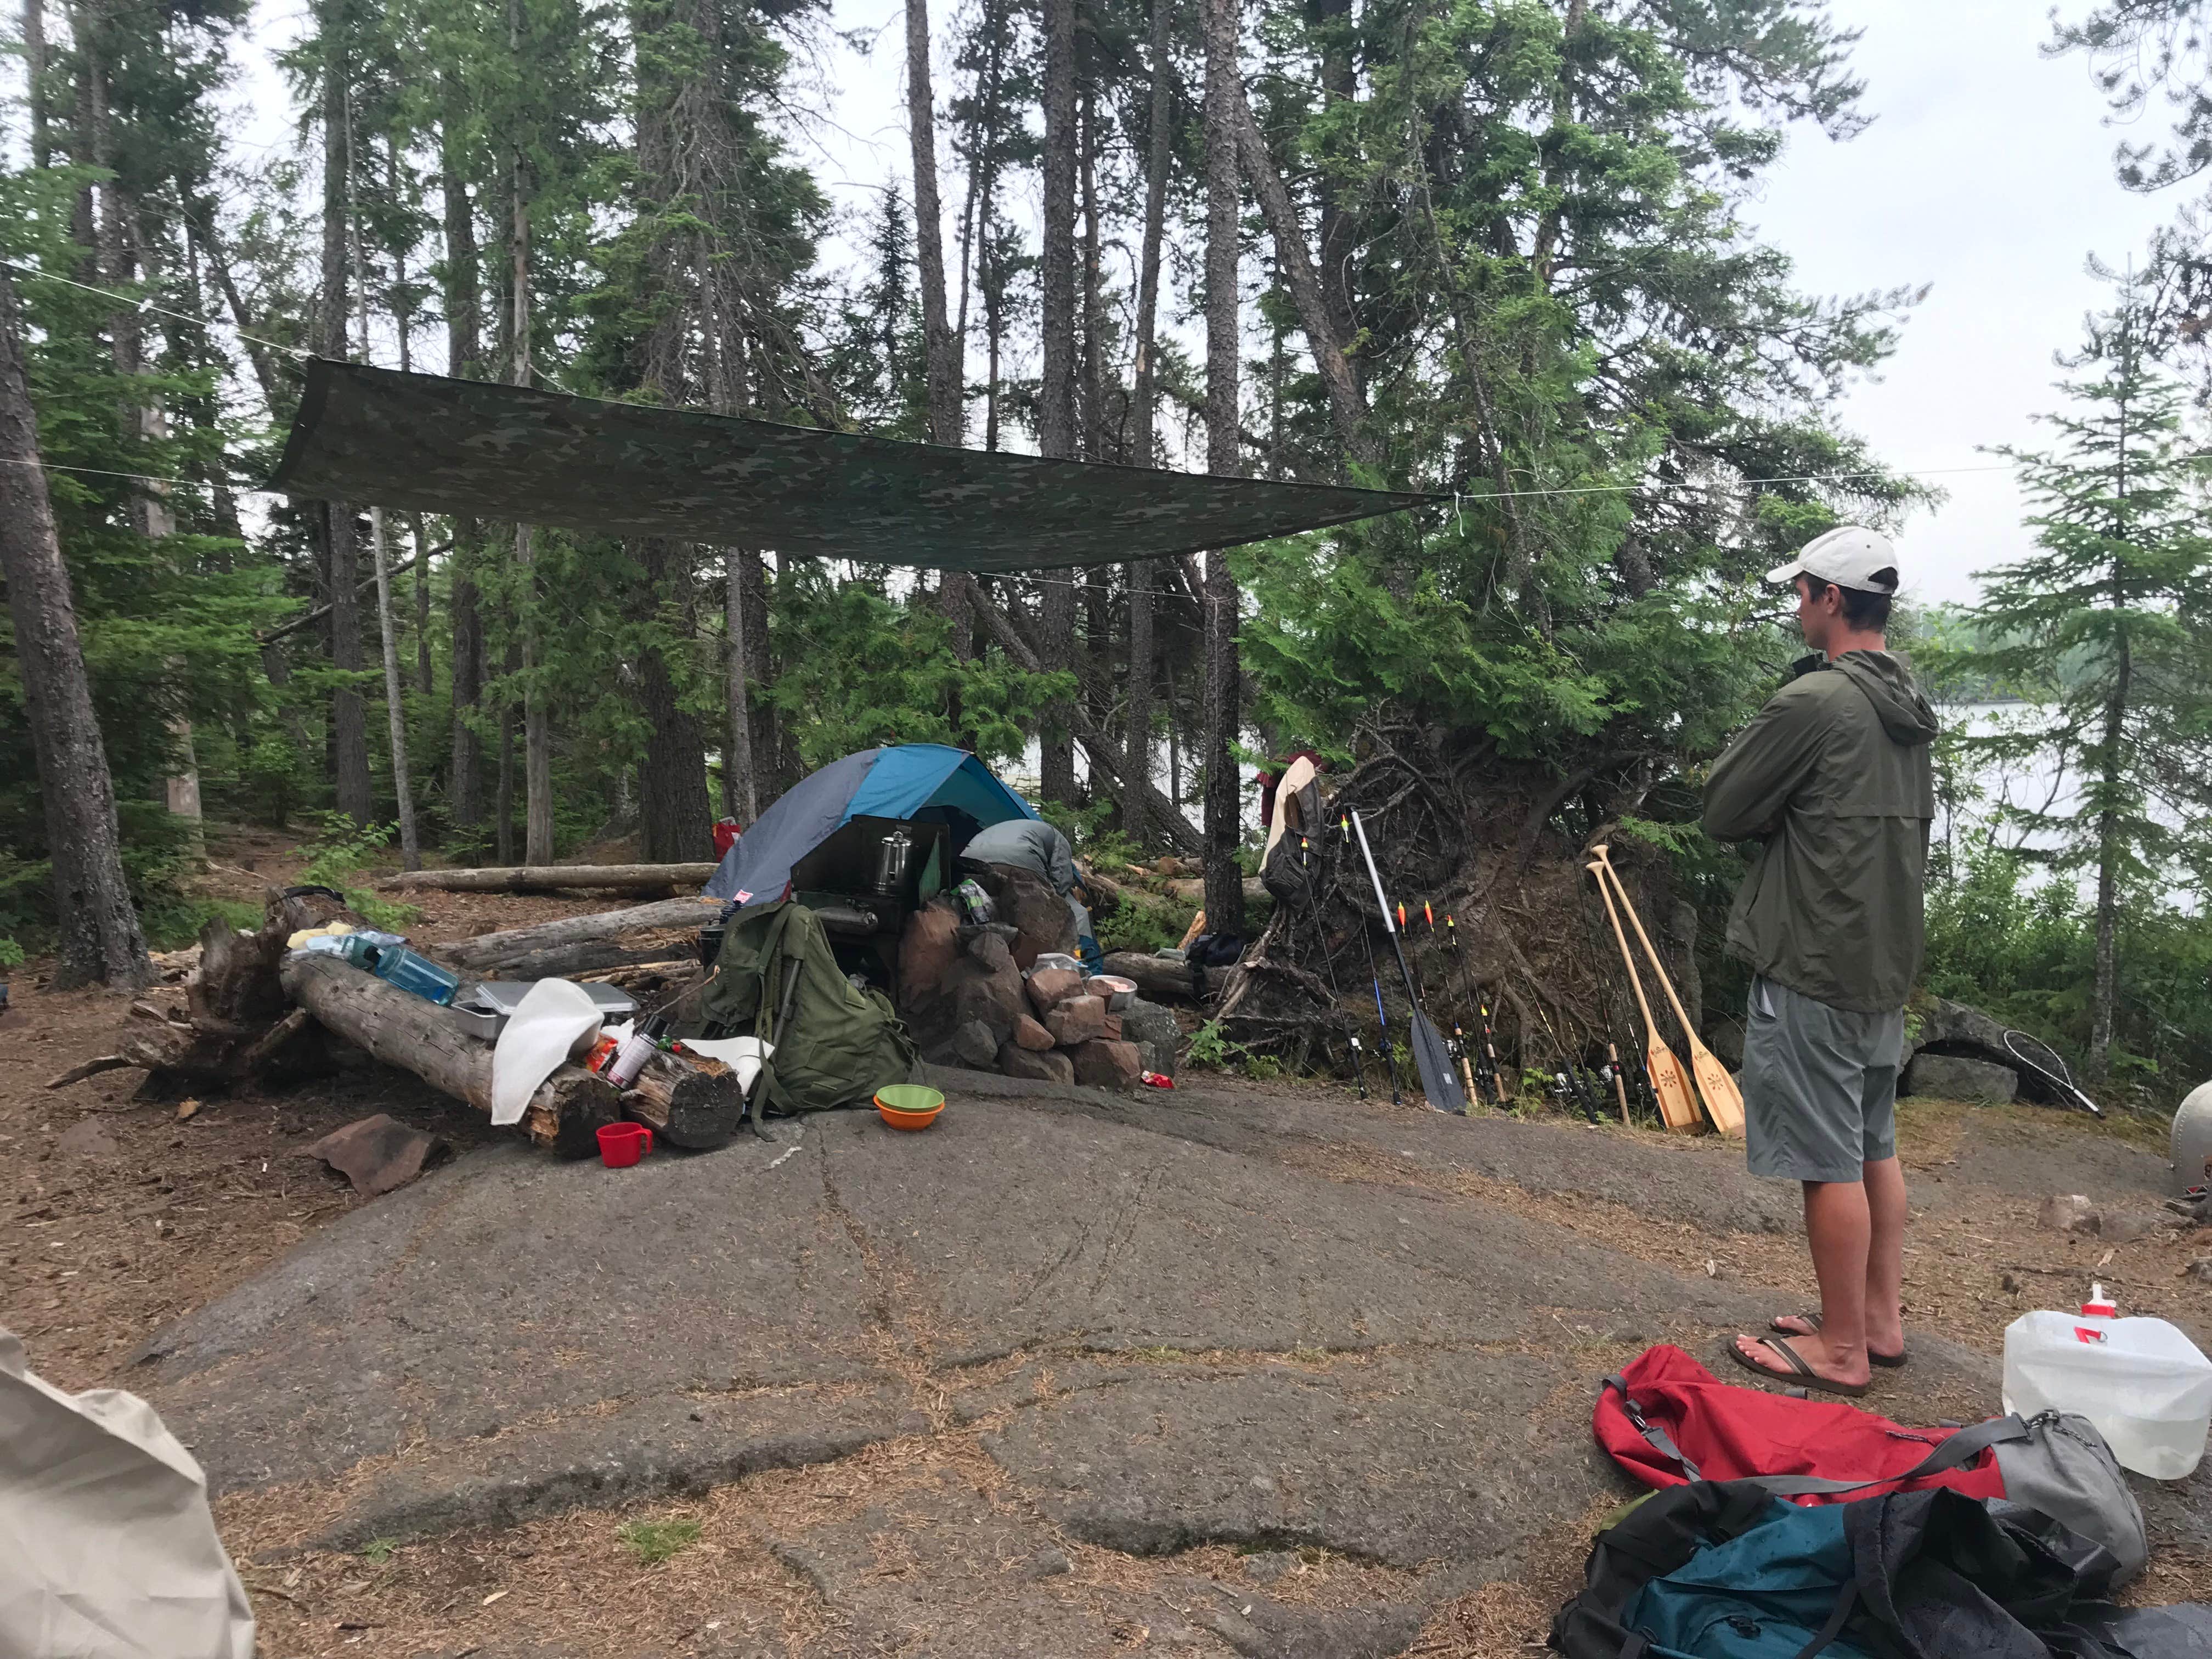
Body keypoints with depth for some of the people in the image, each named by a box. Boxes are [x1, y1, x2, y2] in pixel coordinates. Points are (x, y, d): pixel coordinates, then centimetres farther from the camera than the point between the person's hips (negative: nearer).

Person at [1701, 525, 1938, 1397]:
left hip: (1813, 968, -9)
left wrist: (1753, 740, 3)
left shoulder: (1812, 702, -17)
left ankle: (1841, 1349, 9)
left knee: (1829, 1160, -1)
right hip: (1887, 963, 9)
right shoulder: (1910, 709, 11)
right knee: (1875, 1149, 17)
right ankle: (1880, 1319, 27)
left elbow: (1723, 811, -11)